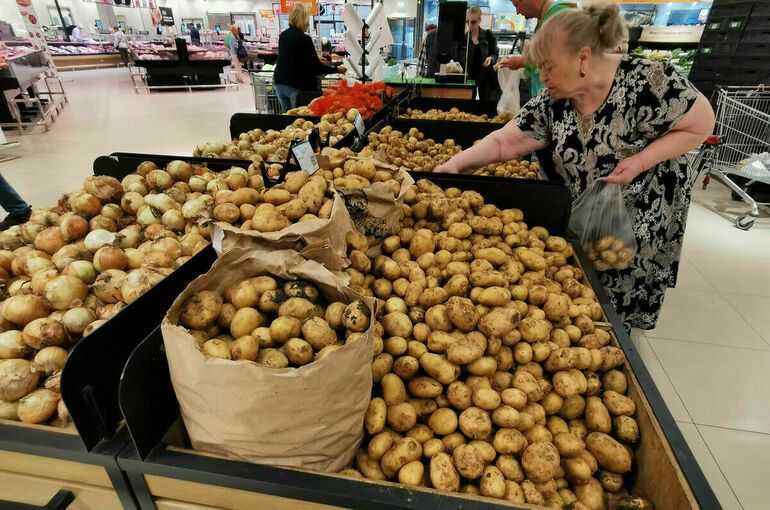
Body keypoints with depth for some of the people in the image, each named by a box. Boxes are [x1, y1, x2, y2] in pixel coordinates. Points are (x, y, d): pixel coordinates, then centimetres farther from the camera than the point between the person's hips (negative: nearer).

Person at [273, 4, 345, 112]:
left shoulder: (283, 35, 11)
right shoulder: (304, 38, -12)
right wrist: (337, 69, -2)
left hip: (280, 83, 7)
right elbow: (316, 65, -12)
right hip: (297, 86, -7)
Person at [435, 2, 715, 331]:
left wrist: (641, 160, -26)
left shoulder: (650, 82, -25)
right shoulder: (552, 102, -12)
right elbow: (503, 143, -11)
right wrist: (455, 164, -22)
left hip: (645, 220, -3)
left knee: (617, 305, 11)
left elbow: (702, 124, -13)